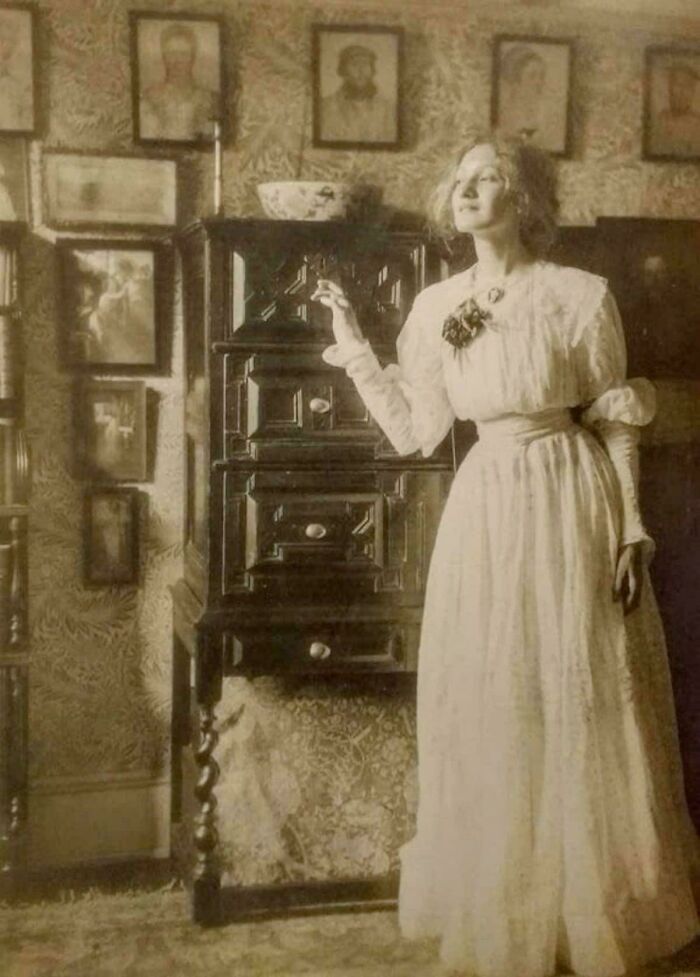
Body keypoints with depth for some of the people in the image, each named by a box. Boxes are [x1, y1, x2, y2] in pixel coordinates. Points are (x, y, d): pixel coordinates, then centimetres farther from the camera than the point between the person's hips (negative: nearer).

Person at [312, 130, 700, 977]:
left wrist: (632, 531, -6)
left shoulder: (580, 296, -8)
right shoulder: (435, 307, 4)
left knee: (581, 709, 5)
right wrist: (353, 348, 3)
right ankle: (500, 909, 30)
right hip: (485, 512, 4)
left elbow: (615, 427, -4)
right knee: (490, 714, 11)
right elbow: (415, 432, 6)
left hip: (572, 505, -4)